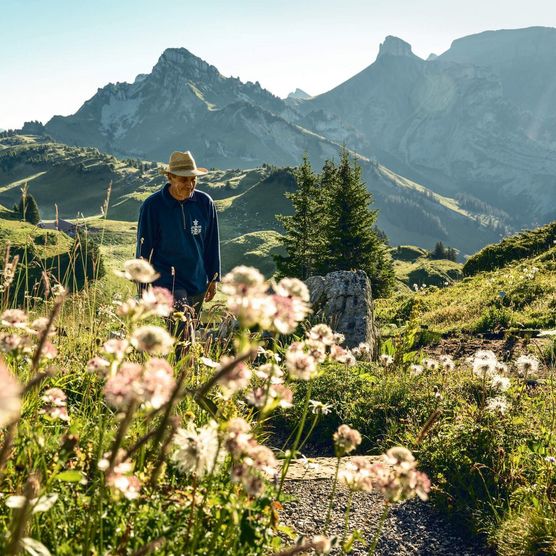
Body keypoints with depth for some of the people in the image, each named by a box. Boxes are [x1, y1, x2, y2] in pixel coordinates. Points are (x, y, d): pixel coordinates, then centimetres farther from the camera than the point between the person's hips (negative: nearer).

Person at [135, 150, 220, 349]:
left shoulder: (205, 203, 0)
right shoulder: (152, 206, -9)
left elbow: (212, 243, 10)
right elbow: (144, 248, -2)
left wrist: (213, 278, 12)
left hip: (198, 284, 4)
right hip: (167, 281, -4)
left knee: (187, 335, 13)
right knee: (181, 334, -21)